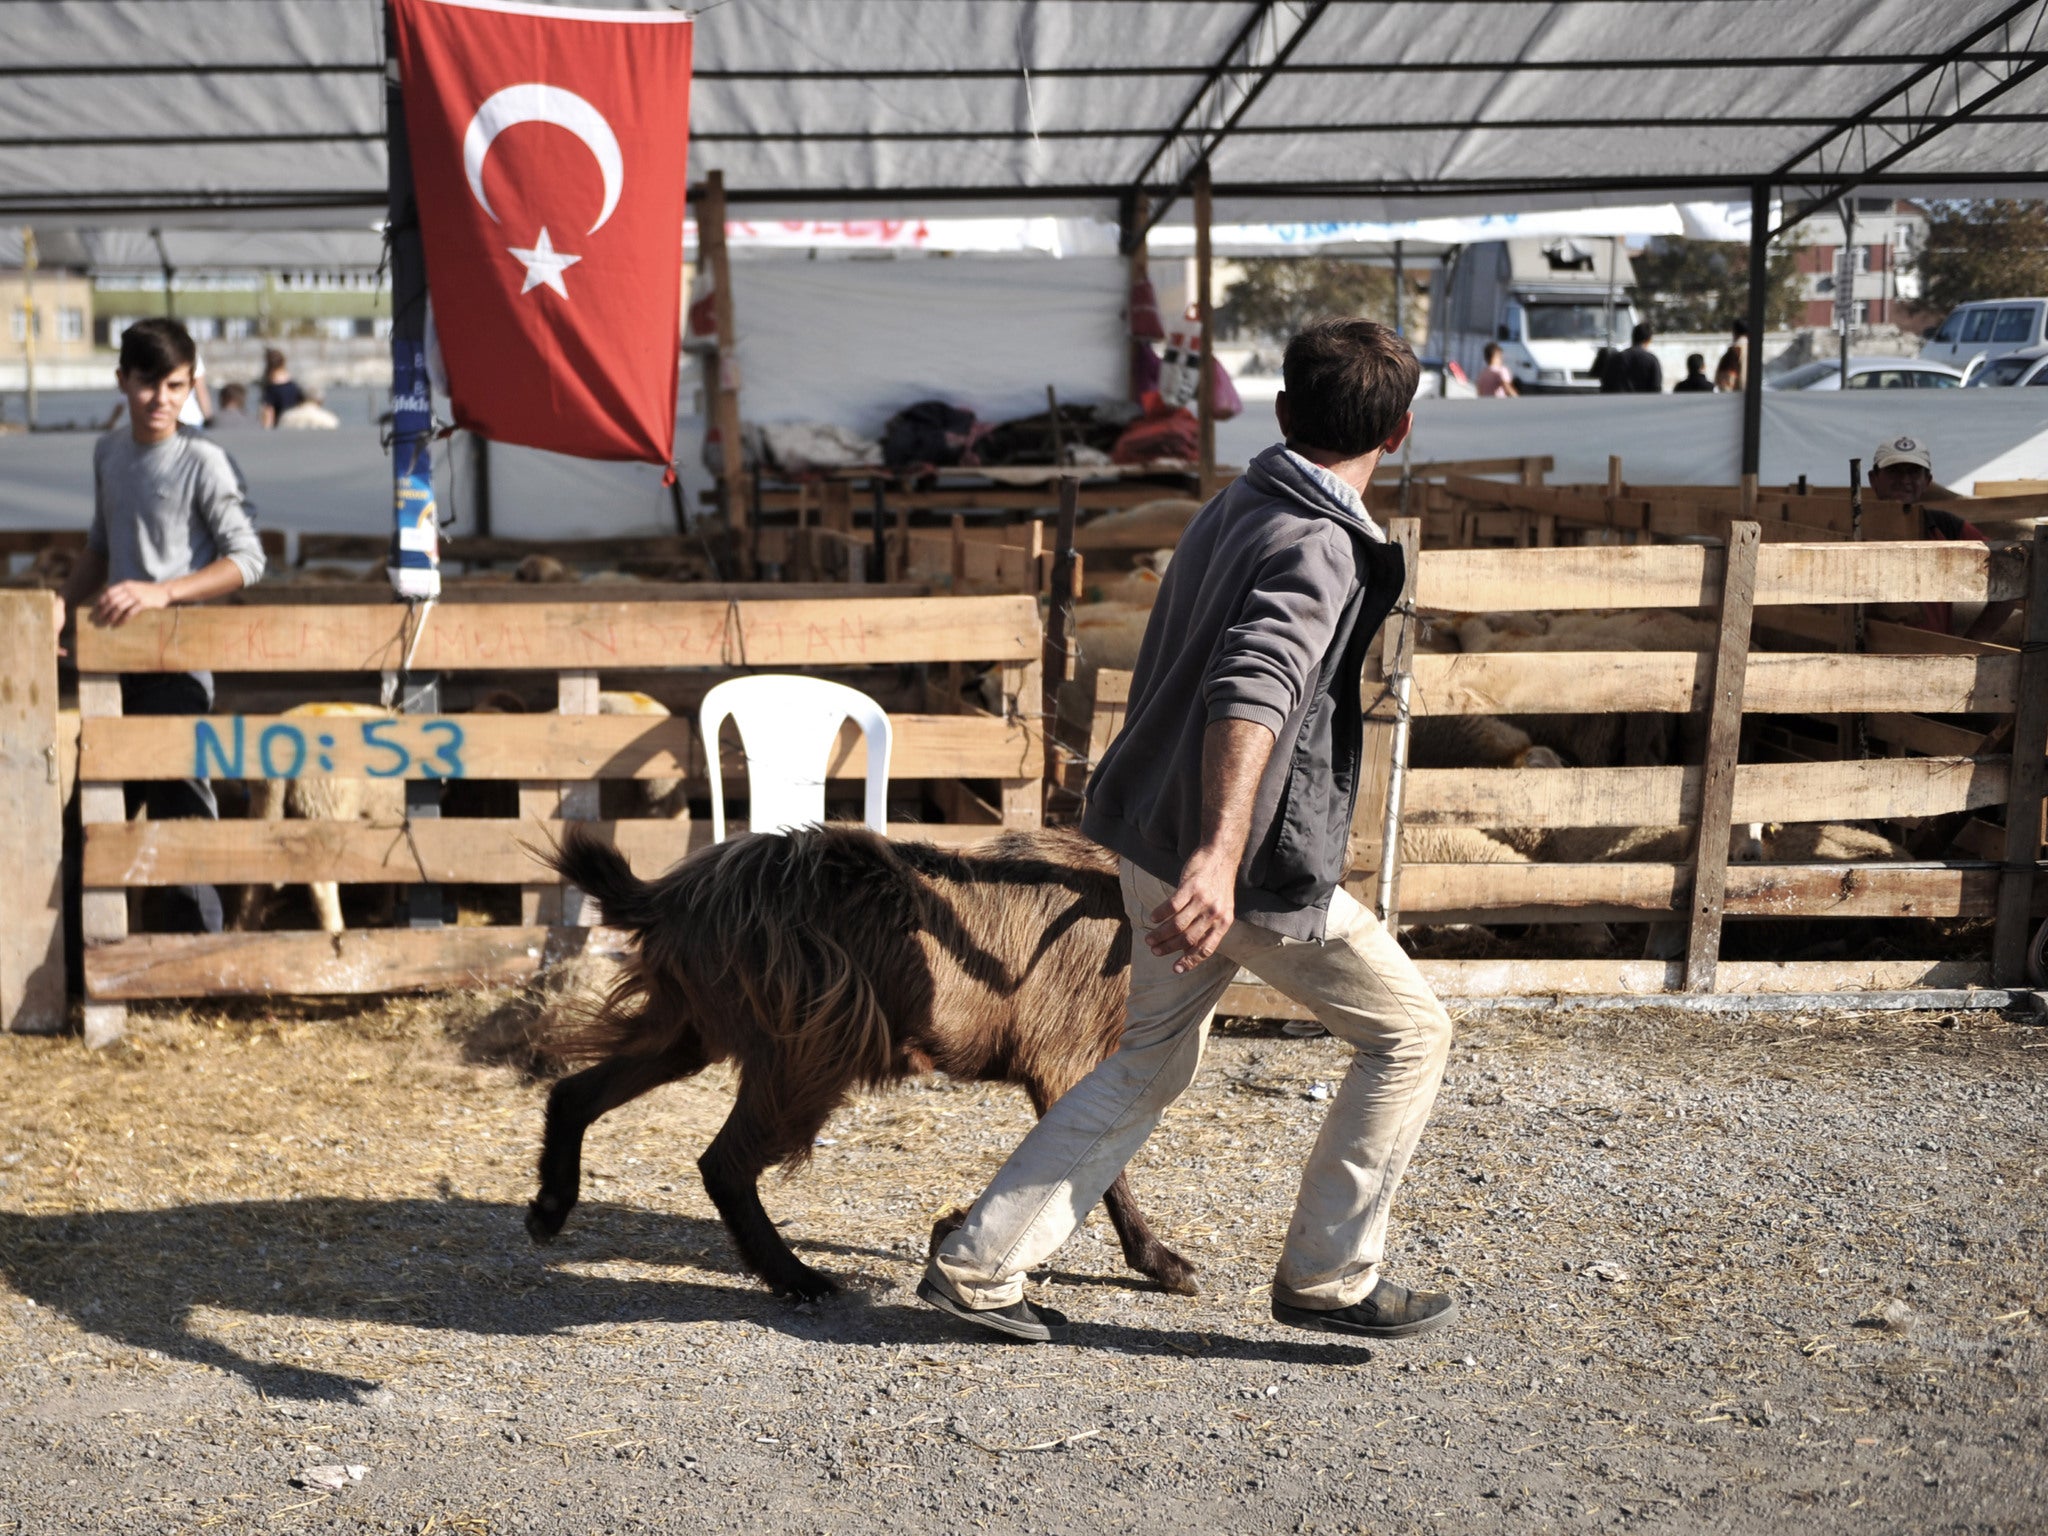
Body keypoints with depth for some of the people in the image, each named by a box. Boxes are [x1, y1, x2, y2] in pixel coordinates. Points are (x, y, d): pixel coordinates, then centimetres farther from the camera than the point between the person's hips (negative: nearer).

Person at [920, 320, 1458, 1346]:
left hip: (1155, 836, 9)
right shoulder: (1320, 548, -18)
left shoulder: (1227, 512, 11)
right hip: (1249, 860, -9)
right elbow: (1251, 694, -34)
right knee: (1409, 1032, 7)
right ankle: (1327, 1275, 15)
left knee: (1153, 1060, 18)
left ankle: (977, 1266, 18)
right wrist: (1218, 856, -46)